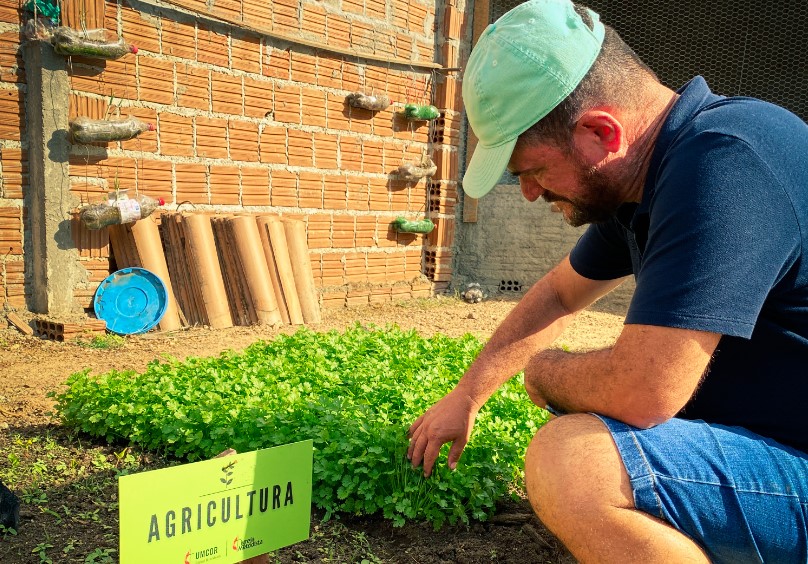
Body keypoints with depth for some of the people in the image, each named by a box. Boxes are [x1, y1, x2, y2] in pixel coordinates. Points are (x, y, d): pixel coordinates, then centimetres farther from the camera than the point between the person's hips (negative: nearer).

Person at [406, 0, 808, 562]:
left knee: (567, 461, -30)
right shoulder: (640, 179, 2)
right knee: (569, 386, 20)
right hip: (762, 434, 9)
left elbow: (639, 393, -32)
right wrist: (466, 394, 18)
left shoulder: (724, 163, -28)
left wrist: (543, 370, -9)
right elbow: (559, 294, 14)